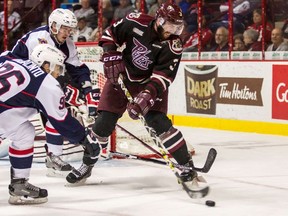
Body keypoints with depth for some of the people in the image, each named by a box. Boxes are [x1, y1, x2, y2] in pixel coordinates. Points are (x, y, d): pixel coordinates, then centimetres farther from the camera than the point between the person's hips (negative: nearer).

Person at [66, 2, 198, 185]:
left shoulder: (174, 46, -21)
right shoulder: (136, 22, -19)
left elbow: (162, 77, -26)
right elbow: (110, 34, -4)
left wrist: (147, 95, -39)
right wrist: (111, 57, -17)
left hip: (151, 83, -1)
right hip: (122, 76, 2)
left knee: (158, 121, -19)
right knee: (104, 122, -1)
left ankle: (186, 165, -10)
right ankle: (87, 165, 16)